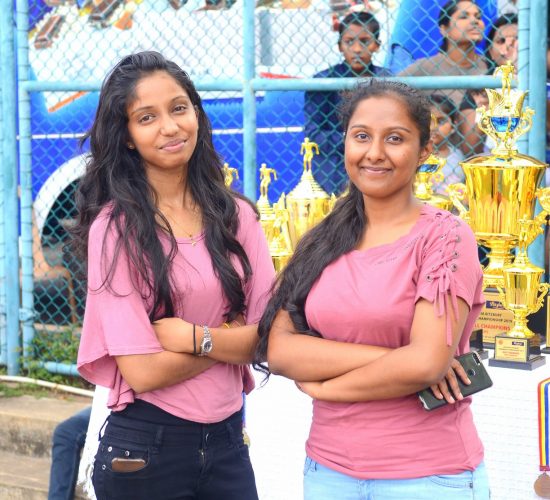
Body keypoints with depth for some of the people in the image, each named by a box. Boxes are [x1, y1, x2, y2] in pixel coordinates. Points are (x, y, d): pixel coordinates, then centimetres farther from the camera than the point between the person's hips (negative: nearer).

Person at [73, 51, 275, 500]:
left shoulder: (237, 216, 2)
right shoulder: (116, 227, -11)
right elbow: (142, 371, -16)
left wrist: (194, 337, -16)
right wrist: (232, 336, -7)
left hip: (227, 440, 4)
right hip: (143, 447, -4)